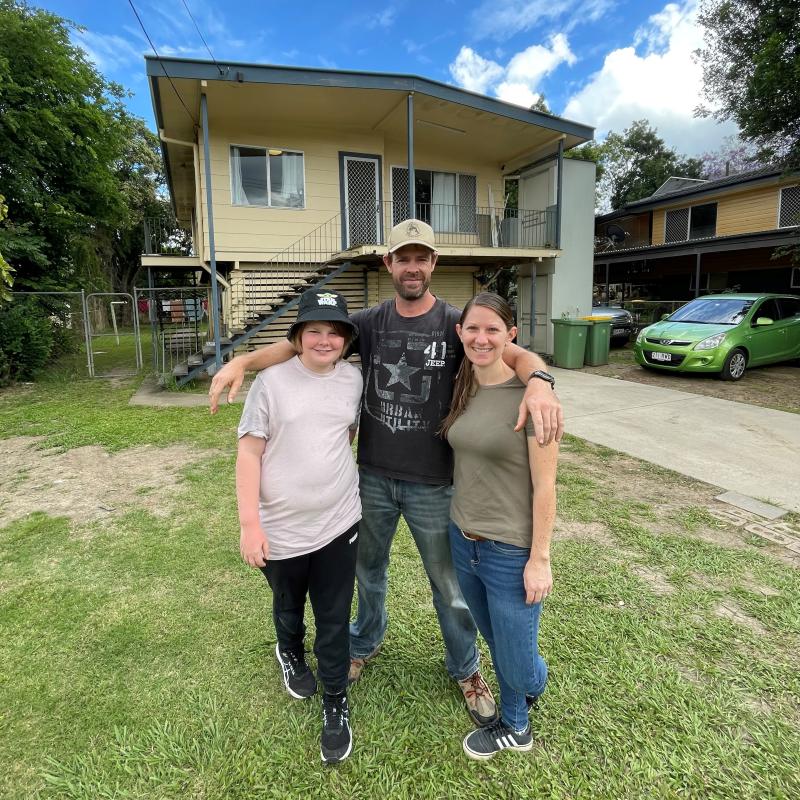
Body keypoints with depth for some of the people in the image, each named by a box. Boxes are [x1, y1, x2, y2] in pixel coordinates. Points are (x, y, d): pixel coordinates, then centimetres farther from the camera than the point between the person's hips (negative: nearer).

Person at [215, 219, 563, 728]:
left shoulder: (455, 324, -9)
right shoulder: (370, 322, -2)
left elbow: (516, 354, -21)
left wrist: (539, 381, -44)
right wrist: (243, 361, -22)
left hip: (432, 484, -2)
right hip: (374, 476, 3)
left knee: (449, 584, 14)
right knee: (369, 569, 24)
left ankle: (466, 669, 40)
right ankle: (366, 642, 52)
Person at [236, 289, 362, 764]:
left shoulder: (354, 379, -2)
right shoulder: (272, 382, -13)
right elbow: (249, 454, -12)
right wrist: (250, 524, -15)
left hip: (339, 524, 2)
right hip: (281, 528, -1)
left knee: (335, 620, 11)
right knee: (288, 608, 25)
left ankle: (336, 704, 33)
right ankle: (291, 654, 57)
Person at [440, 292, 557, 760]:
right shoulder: (462, 389, 0)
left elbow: (545, 485, -16)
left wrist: (540, 559, -13)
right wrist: (462, 530, 11)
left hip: (511, 553, -6)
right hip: (463, 541, 6)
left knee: (517, 665, 11)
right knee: (496, 643, 25)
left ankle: (535, 680, 48)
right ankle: (515, 725, 52)